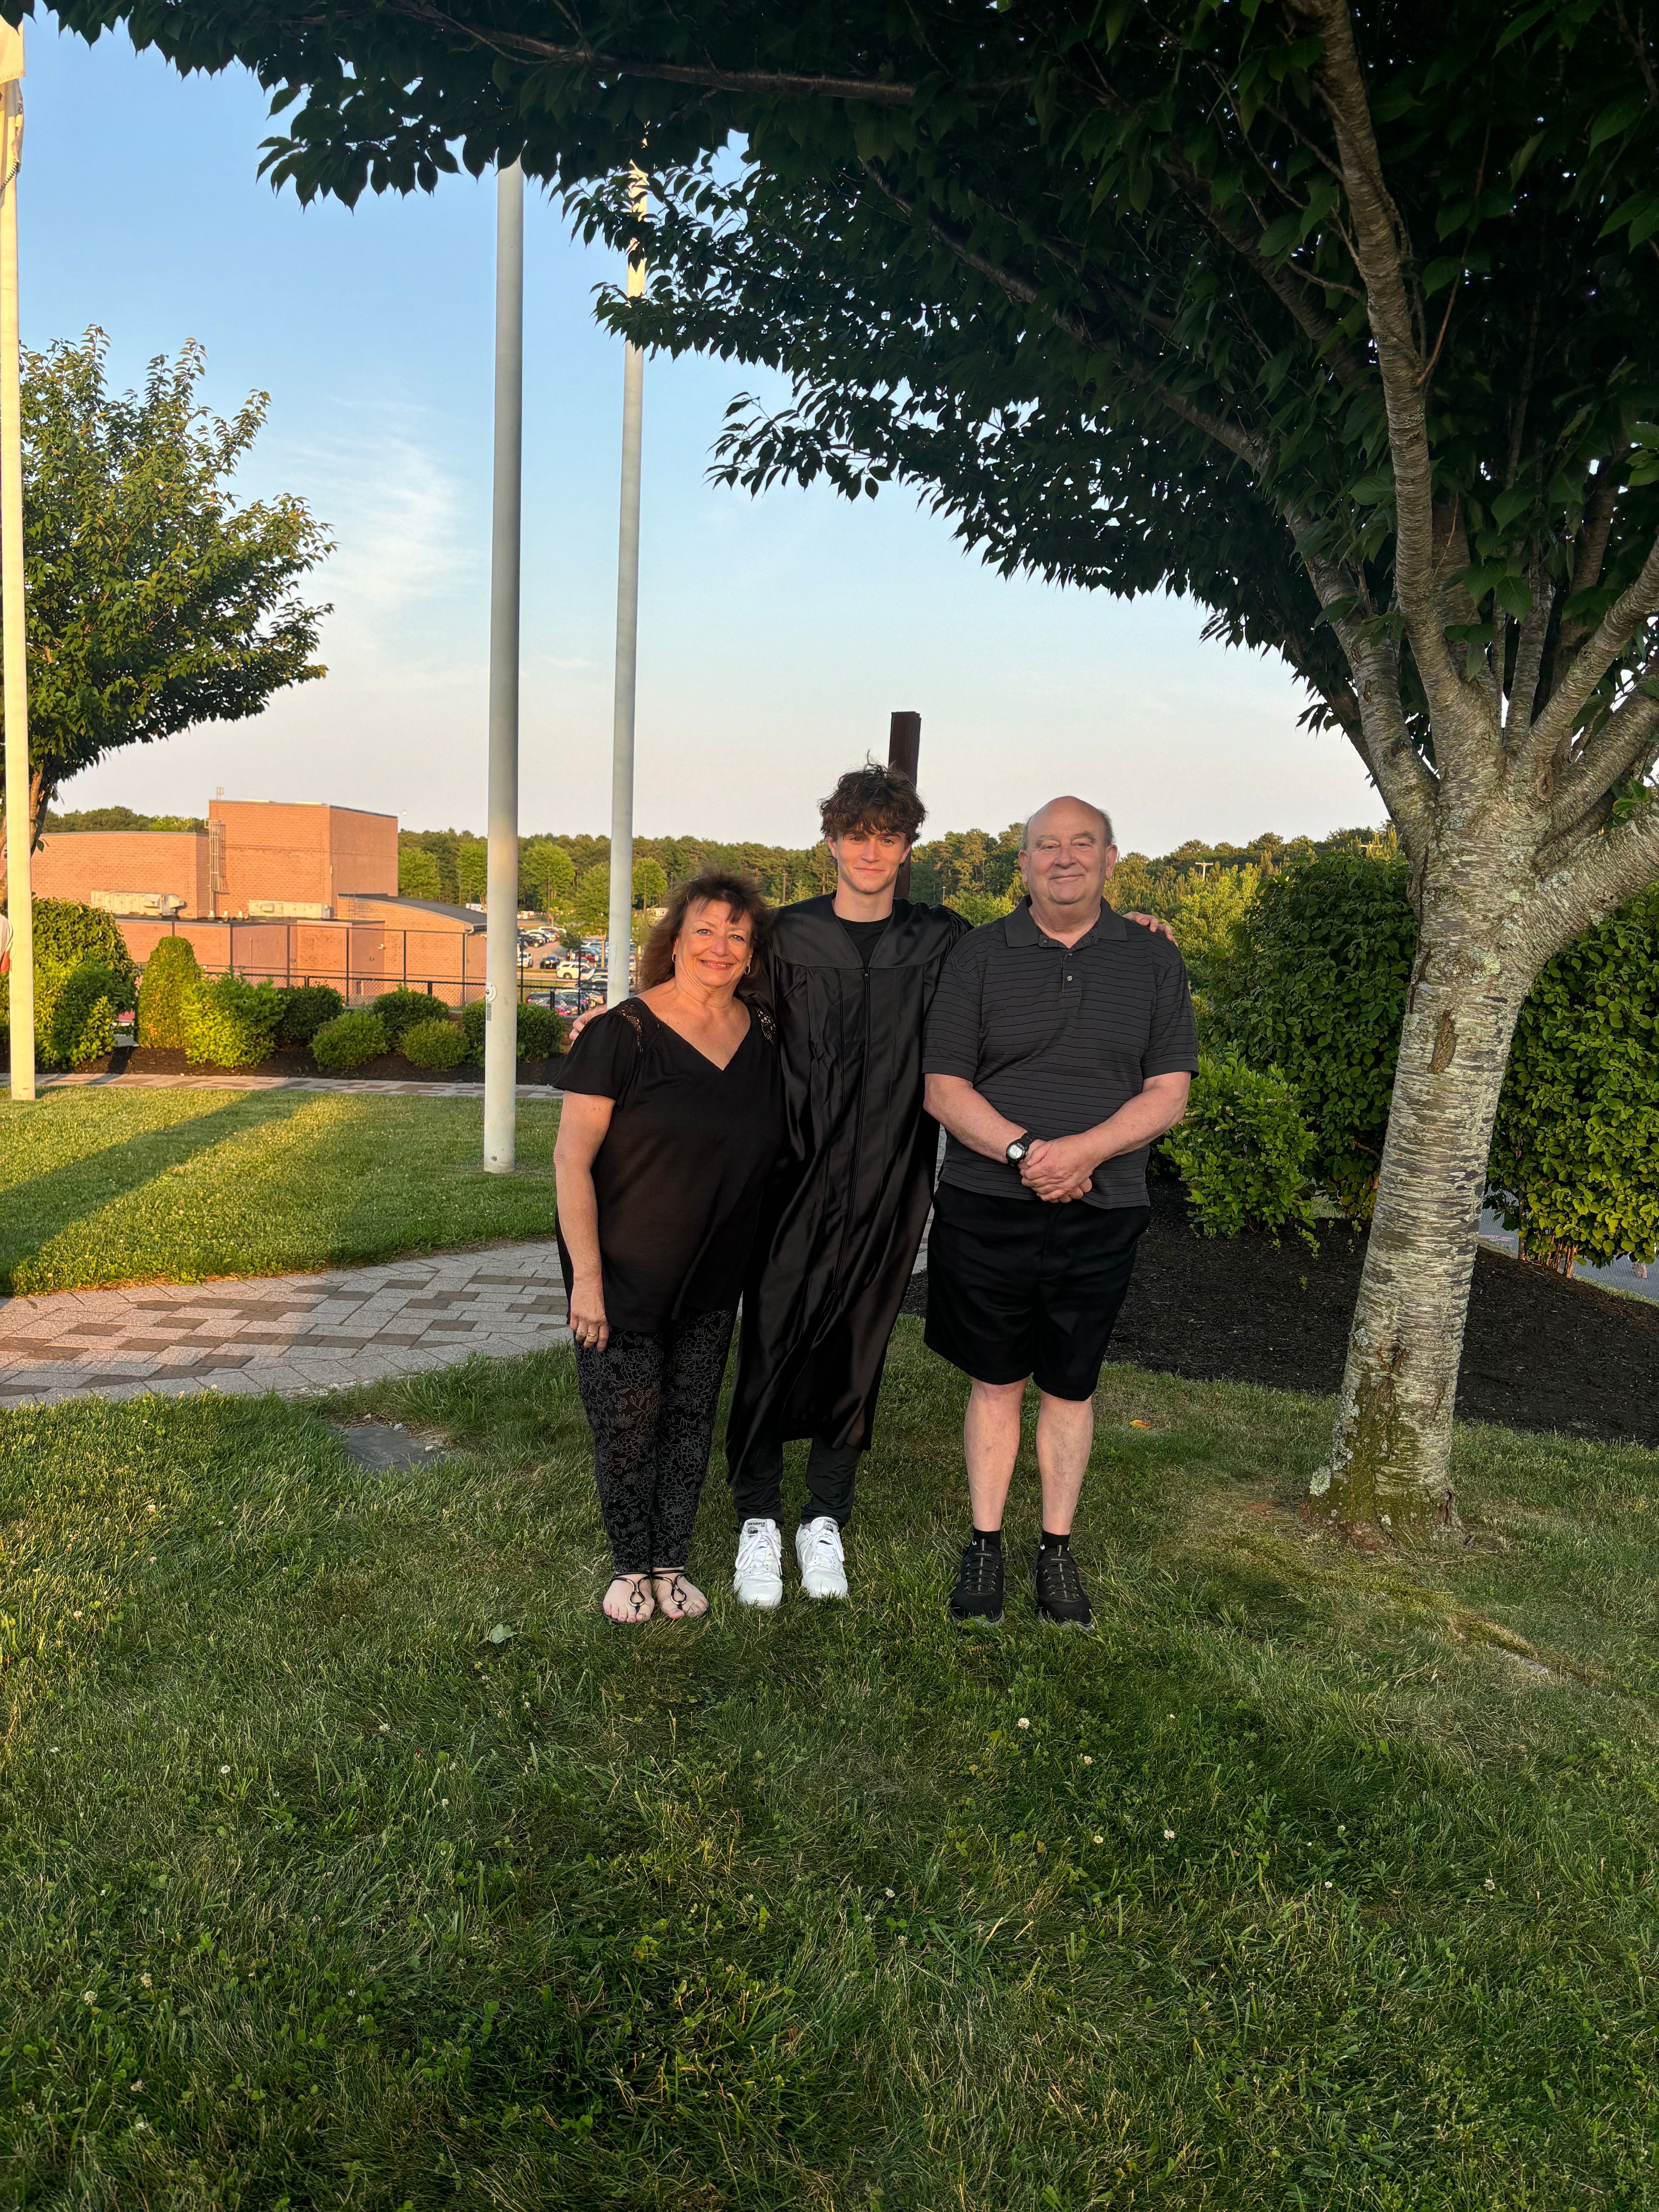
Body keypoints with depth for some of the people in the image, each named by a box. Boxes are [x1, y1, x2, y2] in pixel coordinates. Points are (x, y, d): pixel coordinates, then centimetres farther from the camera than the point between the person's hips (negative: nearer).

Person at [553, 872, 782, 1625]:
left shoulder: (763, 1035, 2)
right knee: (628, 1421, 3)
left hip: (714, 1279, 5)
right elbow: (572, 1157, -14)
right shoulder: (622, 1032, -14)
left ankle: (671, 1563, 29)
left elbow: (770, 1147, 14)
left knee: (691, 1415, 12)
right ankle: (630, 1566, 24)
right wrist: (587, 1276, -17)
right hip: (624, 1273, -4)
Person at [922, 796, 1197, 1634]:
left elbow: (1168, 1095, -2)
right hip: (989, 1209, -1)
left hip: (1100, 1215, 1)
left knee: (1070, 1386, 13)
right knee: (995, 1383, 10)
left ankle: (1057, 1550, 28)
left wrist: (1083, 1150, -18)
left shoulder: (1154, 959, 3)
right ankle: (984, 1546, 25)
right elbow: (943, 1088, -3)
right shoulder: (979, 956, 1)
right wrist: (1024, 1152, -17)